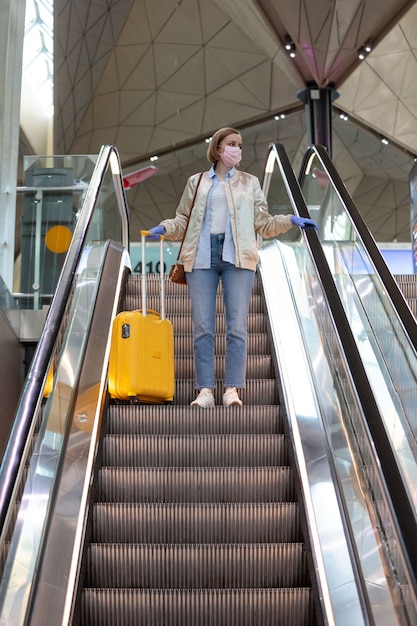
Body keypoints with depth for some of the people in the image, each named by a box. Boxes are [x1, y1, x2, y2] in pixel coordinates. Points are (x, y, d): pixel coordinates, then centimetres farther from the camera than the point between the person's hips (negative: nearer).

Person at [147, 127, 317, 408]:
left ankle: (233, 389, -3)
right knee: (203, 326, -3)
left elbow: (263, 224, 11)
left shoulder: (250, 182, 17)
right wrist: (164, 228, -5)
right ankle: (205, 390, 0)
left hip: (237, 257, 0)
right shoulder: (196, 182, 18)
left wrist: (290, 220, -5)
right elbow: (183, 220, 14)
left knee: (237, 325, -6)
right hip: (202, 257, 1)